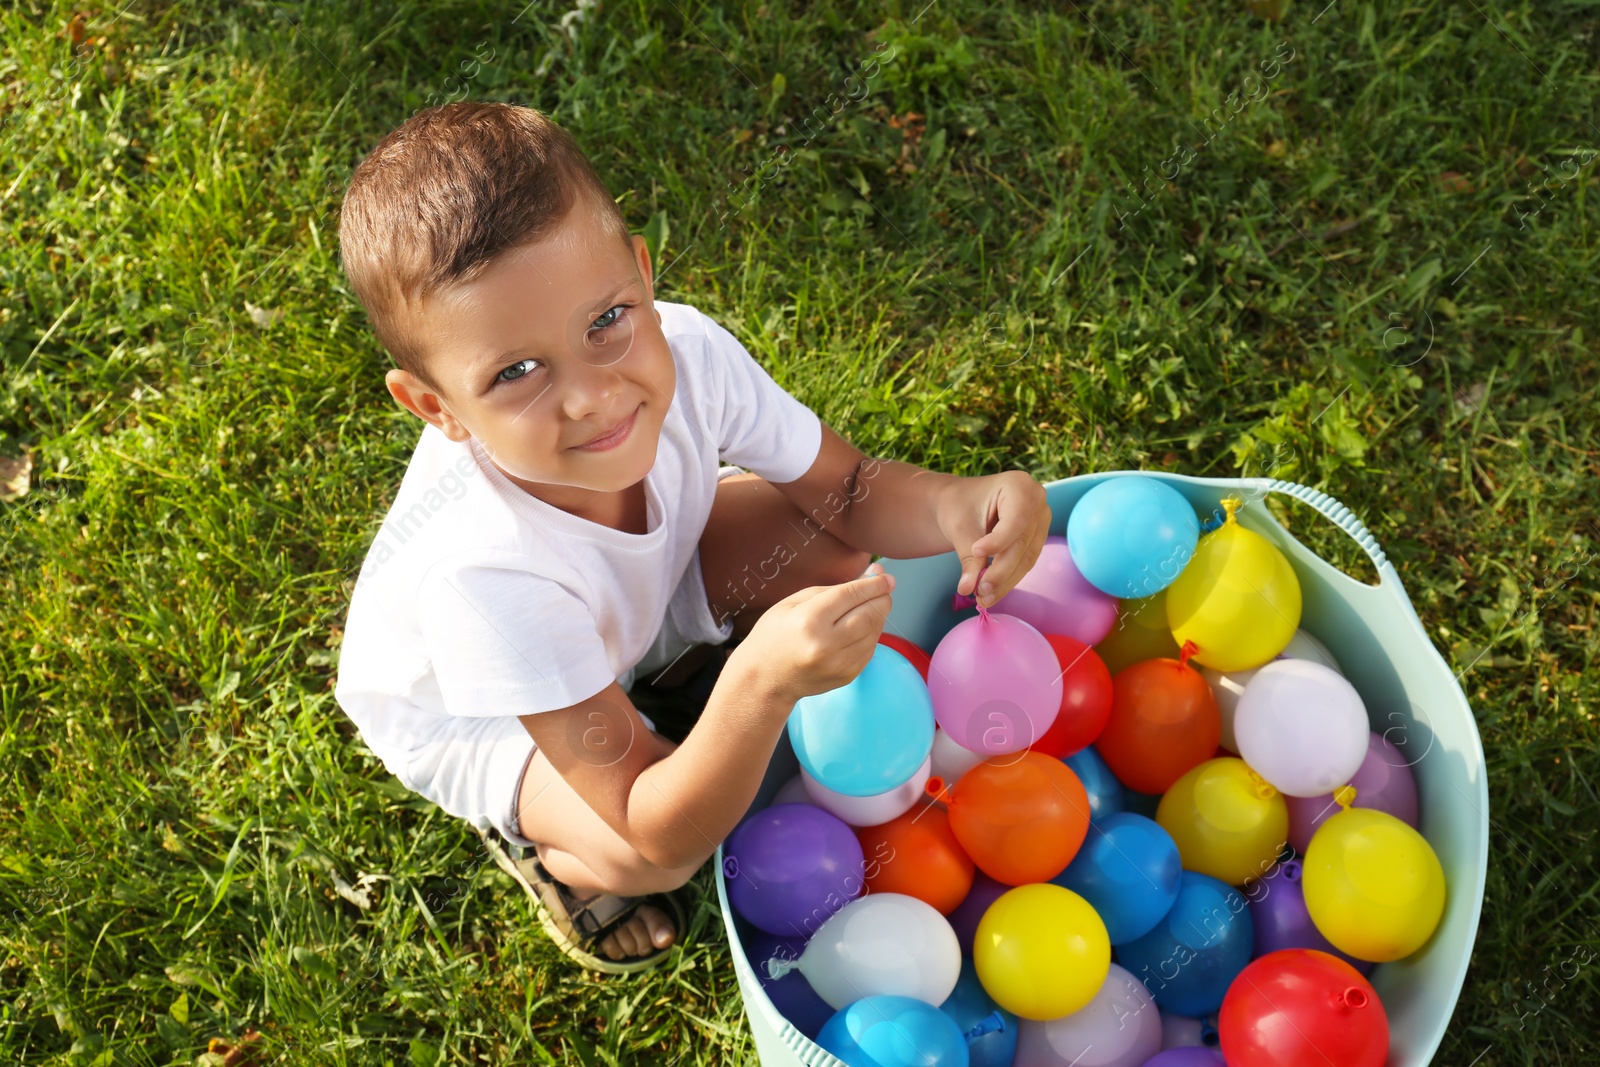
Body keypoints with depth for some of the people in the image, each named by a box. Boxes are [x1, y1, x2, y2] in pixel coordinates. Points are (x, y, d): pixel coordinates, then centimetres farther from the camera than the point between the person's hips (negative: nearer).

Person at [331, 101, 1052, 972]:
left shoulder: (685, 352, -34)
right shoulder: (485, 570, -46)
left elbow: (844, 487, -15)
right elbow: (658, 840, -39)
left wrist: (954, 506, -39)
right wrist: (761, 686, -58)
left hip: (627, 604, 5)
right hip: (462, 705, -4)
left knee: (833, 542, -15)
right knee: (646, 861, -30)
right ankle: (529, 832, 7)